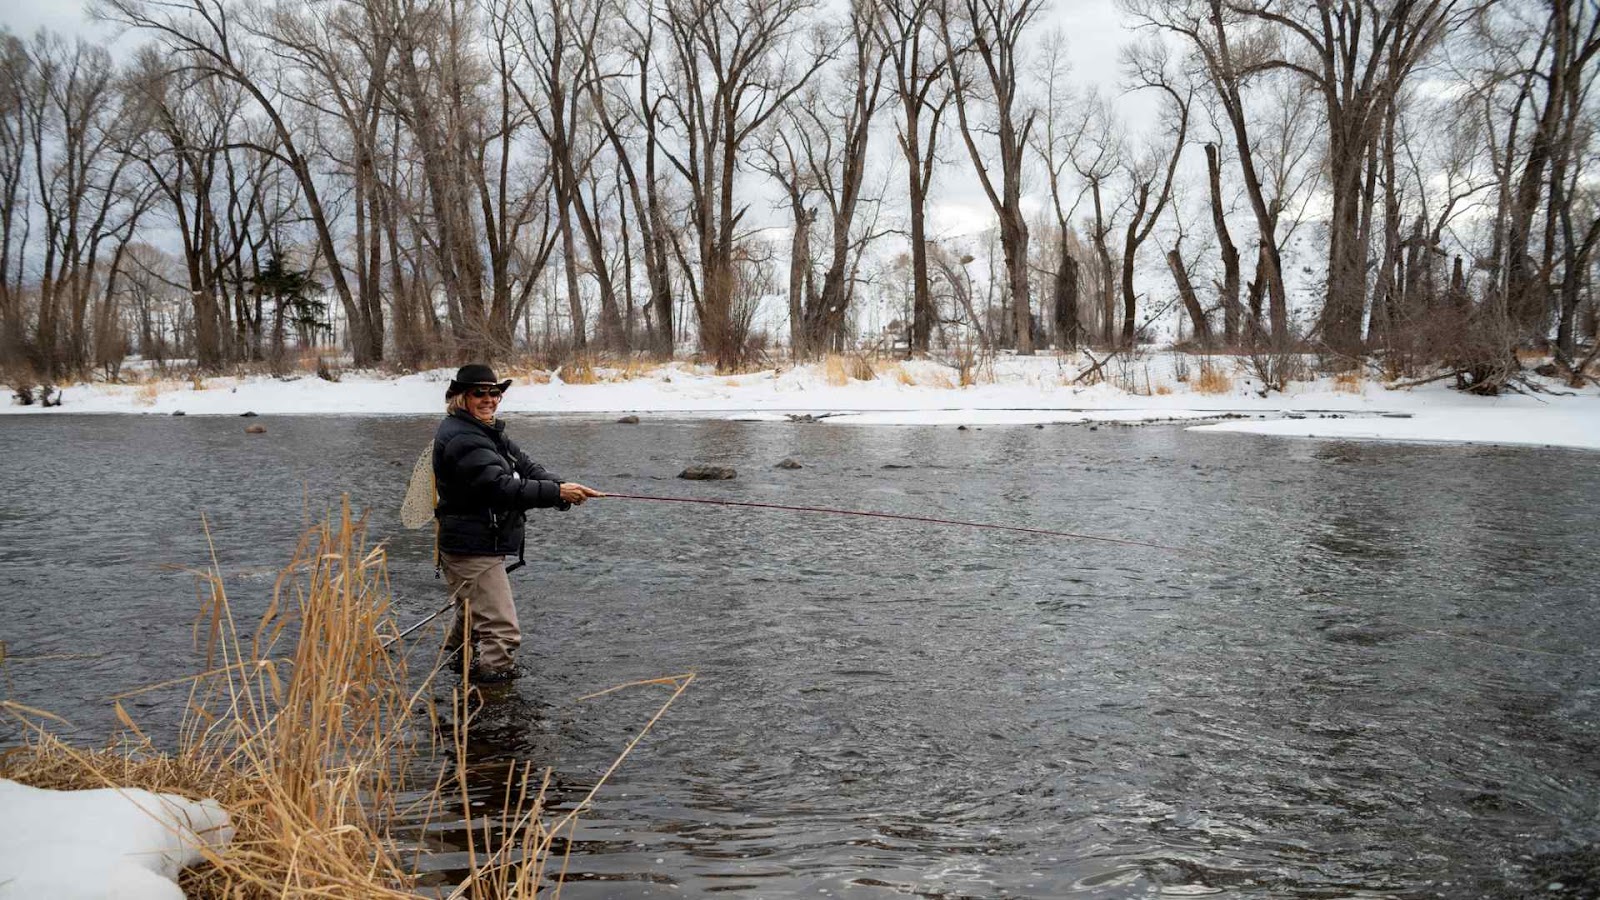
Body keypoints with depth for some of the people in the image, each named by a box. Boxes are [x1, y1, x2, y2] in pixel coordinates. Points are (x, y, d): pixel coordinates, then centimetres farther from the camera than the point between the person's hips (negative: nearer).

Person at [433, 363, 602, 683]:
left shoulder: (488, 432, 14)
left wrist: (561, 487, -14)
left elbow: (524, 465, 4)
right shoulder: (461, 439, -20)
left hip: (484, 547, 11)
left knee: (474, 613, 34)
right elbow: (500, 487, -30)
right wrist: (557, 492, -33)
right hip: (473, 551, -11)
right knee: (503, 634, -14)